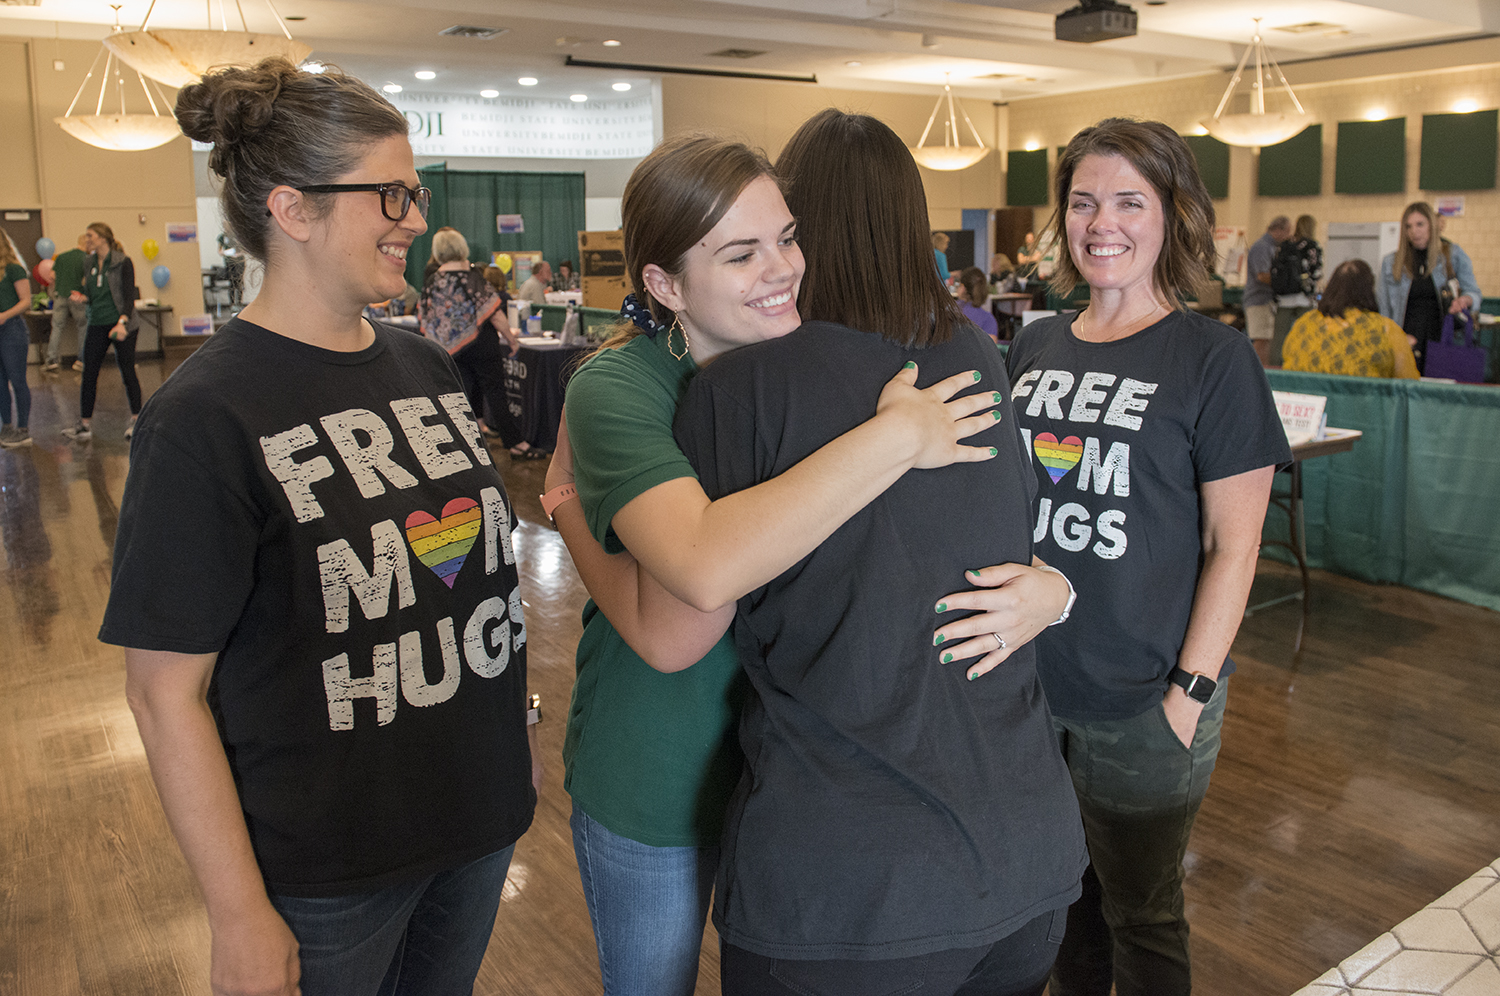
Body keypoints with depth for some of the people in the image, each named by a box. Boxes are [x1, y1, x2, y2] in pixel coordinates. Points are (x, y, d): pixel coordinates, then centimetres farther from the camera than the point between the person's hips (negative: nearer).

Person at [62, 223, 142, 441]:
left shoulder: (123, 263, -6)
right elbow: (90, 294, 20)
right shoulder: (90, 263, 12)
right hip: (97, 325, 6)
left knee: (127, 372, 0)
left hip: (122, 325, -6)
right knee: (88, 374, 2)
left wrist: (122, 322, -22)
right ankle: (84, 424, 6)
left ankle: (135, 419, 14)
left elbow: (129, 296, -11)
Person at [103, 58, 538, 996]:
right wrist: (240, 917, -14)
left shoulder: (427, 367, 2)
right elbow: (166, 687, -16)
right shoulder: (206, 417, -18)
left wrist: (520, 732, 13)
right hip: (326, 865, -5)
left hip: (478, 813, 6)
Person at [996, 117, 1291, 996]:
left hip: (1139, 707, -4)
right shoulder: (1034, 347, 5)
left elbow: (1232, 545, -9)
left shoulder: (1213, 359, -8)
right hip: (1027, 685, 4)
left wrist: (1188, 696, -14)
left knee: (1140, 923, 15)